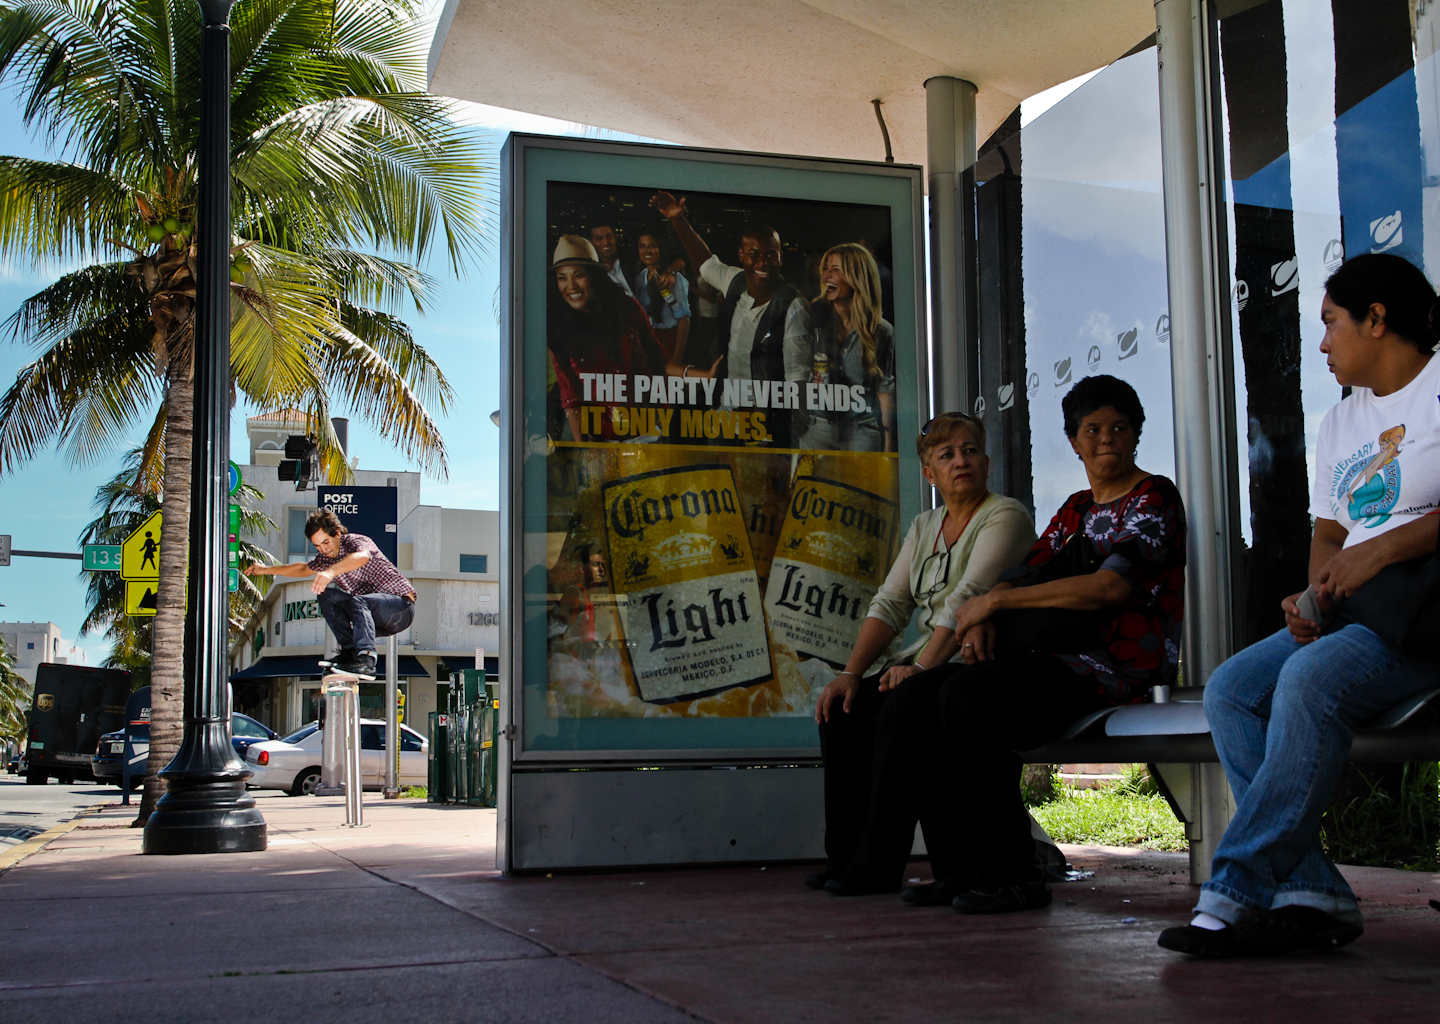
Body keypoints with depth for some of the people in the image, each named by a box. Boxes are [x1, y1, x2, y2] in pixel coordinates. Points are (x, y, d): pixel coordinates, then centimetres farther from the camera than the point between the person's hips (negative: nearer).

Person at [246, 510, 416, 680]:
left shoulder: (357, 541, -14)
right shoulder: (325, 557, 8)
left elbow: (362, 557, -41)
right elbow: (304, 569, 31)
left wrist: (331, 571, -56)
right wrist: (266, 570, 34)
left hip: (402, 605, -8)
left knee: (357, 602, -33)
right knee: (327, 596, -3)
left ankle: (365, 661, -48)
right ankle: (350, 651, -10)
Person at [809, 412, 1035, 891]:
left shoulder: (1005, 517, -7)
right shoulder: (924, 527, 17)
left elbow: (967, 600, -19)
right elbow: (890, 603, 9)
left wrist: (920, 666, -26)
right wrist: (851, 672, -4)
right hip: (932, 662, 8)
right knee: (841, 708, -11)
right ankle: (849, 858, -6)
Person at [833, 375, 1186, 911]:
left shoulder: (1153, 497, -1)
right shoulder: (1076, 508, 24)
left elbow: (1112, 586, -16)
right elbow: (1026, 574, 16)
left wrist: (997, 599, -13)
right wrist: (983, 621, -8)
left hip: (1119, 663, -8)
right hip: (1059, 659, 8)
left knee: (967, 696, -30)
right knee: (913, 697, -11)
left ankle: (1012, 876, -23)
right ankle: (957, 867, -12)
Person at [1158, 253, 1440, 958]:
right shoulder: (1338, 425, 24)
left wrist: (1382, 548, -23)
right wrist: (1316, 595, -2)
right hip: (1351, 613, 8)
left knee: (1311, 678, -33)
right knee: (1230, 688, -14)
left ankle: (1237, 893, -28)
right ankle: (1309, 896, -22)